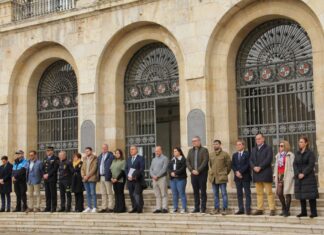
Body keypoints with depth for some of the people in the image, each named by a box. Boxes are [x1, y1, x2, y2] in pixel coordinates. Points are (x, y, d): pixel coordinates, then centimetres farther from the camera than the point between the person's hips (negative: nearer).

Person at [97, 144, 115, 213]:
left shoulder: (111, 156, -7)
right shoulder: (100, 156, 17)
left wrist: (109, 176, -16)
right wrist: (98, 176, 12)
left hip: (107, 177, -7)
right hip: (101, 177, 7)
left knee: (109, 193, -4)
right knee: (103, 194, 10)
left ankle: (110, 207, -2)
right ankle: (104, 208, 13)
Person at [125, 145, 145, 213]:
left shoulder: (140, 158, -1)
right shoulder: (128, 159, 19)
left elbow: (142, 169, -10)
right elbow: (126, 168, 16)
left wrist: (134, 176, -15)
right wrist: (128, 176, -2)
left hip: (138, 180, -5)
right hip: (130, 180, 6)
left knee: (138, 194, -9)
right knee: (132, 195, 4)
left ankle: (139, 209, -4)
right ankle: (134, 208, 10)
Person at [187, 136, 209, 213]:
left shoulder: (204, 150, -2)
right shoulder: (190, 151, 14)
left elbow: (205, 161, -12)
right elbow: (187, 161, 9)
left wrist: (198, 170, -17)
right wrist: (192, 170, -6)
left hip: (202, 173, -5)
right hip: (193, 174, 5)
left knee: (203, 191, -2)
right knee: (195, 192, 8)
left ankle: (203, 208, 3)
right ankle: (196, 208, 13)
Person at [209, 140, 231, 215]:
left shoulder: (225, 154, -3)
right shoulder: (211, 155, 12)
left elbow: (229, 165, 1)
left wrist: (225, 173, 4)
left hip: (222, 177, -5)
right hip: (213, 177, 5)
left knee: (224, 194, -3)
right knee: (215, 194, 9)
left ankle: (225, 209, 1)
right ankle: (216, 208, 15)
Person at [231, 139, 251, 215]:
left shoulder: (247, 154, -2)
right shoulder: (234, 155, 15)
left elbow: (247, 165, -11)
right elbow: (233, 165, 8)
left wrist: (240, 171, -15)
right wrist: (236, 172, -9)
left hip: (245, 177, -5)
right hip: (237, 177, 5)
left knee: (247, 193, -2)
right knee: (239, 194, 5)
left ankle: (248, 209, -3)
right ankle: (241, 209, 7)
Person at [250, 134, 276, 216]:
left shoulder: (268, 148, 0)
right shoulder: (254, 150, 19)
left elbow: (268, 160, -12)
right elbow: (251, 160, 11)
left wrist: (260, 167, -16)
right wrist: (254, 167, -8)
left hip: (266, 174, -6)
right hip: (256, 174, 6)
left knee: (269, 192, -5)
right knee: (259, 193, 8)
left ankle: (272, 209, -2)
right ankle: (259, 209, 11)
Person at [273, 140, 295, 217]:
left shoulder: (290, 155, -5)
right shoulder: (278, 155, 16)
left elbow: (292, 166, -10)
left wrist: (292, 176, -16)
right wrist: (275, 175, 11)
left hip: (287, 176, -7)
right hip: (279, 176, 7)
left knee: (287, 193, -4)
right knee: (279, 193, 5)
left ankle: (287, 211, 4)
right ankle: (284, 209, 20)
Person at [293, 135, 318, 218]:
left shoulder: (310, 153, -4)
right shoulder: (297, 153, 13)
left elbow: (311, 165, -12)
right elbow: (295, 164, 6)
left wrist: (303, 174, -17)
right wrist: (298, 174, -10)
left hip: (308, 177, -6)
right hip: (299, 177, 6)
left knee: (310, 195, -5)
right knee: (301, 195, 7)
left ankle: (313, 212, -1)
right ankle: (303, 212, 14)